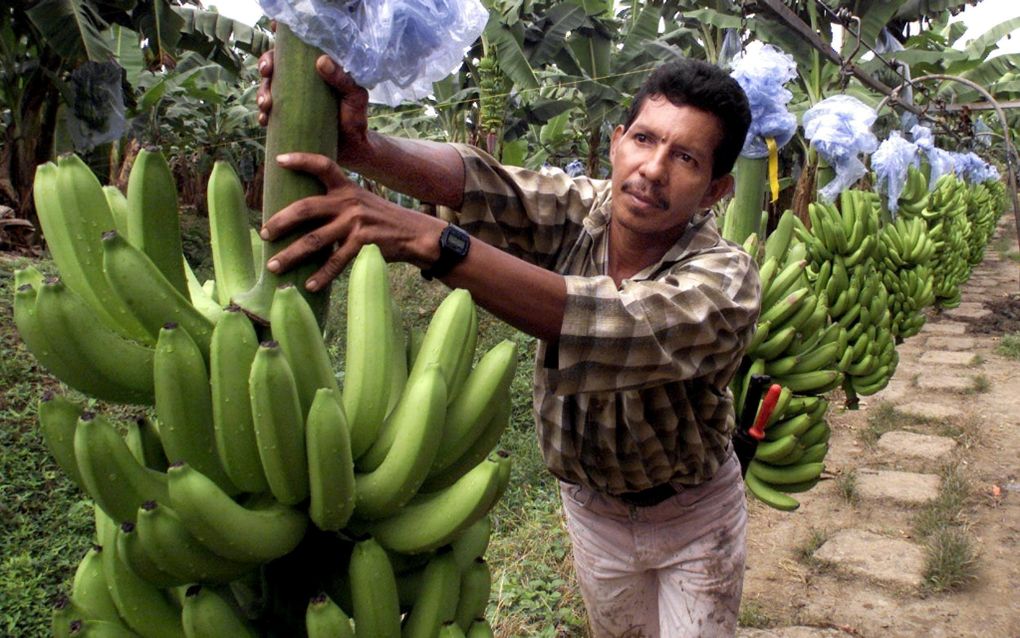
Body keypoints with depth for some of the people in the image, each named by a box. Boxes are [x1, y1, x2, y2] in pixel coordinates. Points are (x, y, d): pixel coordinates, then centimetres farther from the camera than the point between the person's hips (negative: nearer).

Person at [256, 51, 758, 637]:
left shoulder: (727, 280, -30)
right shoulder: (577, 210, -18)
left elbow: (616, 325, -49)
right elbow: (468, 179, -35)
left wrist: (429, 240, -59)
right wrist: (357, 145, -58)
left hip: (694, 518, -3)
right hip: (591, 504, 3)